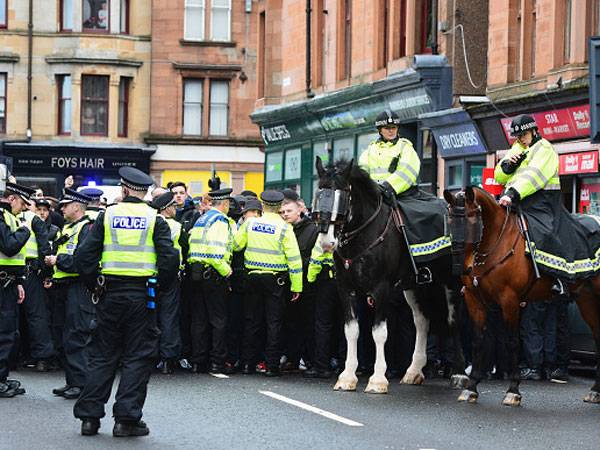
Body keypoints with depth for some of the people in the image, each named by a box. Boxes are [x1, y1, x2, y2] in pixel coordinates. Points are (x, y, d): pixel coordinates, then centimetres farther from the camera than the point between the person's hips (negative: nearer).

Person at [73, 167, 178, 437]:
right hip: (142, 294, -2)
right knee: (138, 357, 4)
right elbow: (170, 258, -10)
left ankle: (89, 417, 9)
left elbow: (84, 255, -3)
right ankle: (126, 419, -1)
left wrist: (94, 284, 9)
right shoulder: (155, 220, -2)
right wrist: (161, 285, 5)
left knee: (102, 355, 10)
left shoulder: (107, 216, 2)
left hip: (110, 293, 2)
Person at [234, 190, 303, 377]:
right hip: (276, 280, -3)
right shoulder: (284, 228, -8)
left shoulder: (250, 223, -1)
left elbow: (236, 245, 7)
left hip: (253, 277, 3)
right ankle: (272, 365, 0)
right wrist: (296, 286, -5)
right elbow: (294, 258, -9)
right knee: (274, 323, 2)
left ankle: (248, 363, 13)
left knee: (251, 321, 10)